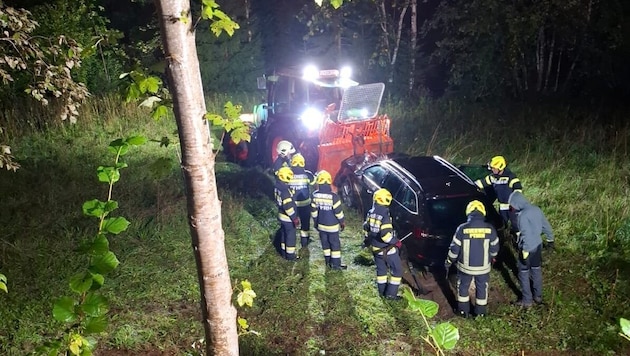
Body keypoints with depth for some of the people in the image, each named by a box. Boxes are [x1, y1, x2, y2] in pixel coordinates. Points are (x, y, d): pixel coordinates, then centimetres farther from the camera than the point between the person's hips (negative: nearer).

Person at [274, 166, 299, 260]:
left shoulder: (277, 187, -2)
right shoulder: (285, 190, -30)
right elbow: (288, 206, -27)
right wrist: (295, 218, -19)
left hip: (281, 215, 9)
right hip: (288, 217, -9)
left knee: (284, 234, 21)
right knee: (290, 235, 7)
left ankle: (284, 252, 35)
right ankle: (290, 255, 19)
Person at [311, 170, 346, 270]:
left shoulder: (315, 195, -10)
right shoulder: (333, 196, -23)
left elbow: (313, 210, -1)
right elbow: (338, 211, -15)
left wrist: (315, 221, 14)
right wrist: (342, 222, 1)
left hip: (321, 225, 4)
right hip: (332, 226, -4)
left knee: (325, 243, 18)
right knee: (335, 244, 10)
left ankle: (328, 261, 29)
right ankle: (336, 264, 16)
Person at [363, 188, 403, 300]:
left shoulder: (371, 213, 0)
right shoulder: (385, 215, -25)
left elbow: (366, 228, 11)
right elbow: (385, 235, -30)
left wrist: (368, 239, 27)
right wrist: (396, 242, -15)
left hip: (375, 248, 8)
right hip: (387, 249, -8)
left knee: (381, 269, 21)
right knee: (397, 270, 7)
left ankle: (382, 291, 30)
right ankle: (391, 294, 8)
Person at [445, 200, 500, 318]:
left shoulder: (462, 229, -17)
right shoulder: (490, 229, -13)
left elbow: (454, 249, -11)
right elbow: (495, 248, -1)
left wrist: (449, 262, 5)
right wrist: (492, 258, 20)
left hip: (465, 266, -1)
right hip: (483, 267, 1)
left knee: (463, 287, 20)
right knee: (482, 288, 20)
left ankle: (464, 311, 31)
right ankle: (480, 312, 33)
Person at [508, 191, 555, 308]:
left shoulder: (522, 216, -26)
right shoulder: (536, 209, -2)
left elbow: (526, 235, -26)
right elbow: (546, 225, 8)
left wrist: (525, 253, -20)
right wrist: (550, 239, 22)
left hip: (528, 248, -7)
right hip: (538, 245, 7)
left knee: (524, 274, 8)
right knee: (536, 270, 21)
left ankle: (527, 300, 18)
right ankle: (538, 296, 34)